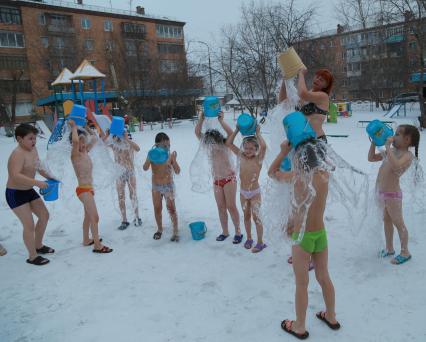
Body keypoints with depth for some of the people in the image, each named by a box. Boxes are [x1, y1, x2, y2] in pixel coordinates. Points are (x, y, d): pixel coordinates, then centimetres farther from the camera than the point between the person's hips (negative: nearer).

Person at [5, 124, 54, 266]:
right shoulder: (18, 154, -24)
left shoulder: (33, 150, 3)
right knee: (29, 225, -7)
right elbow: (15, 176, -36)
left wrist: (48, 176, 6)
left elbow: (38, 167, 20)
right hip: (15, 194, -9)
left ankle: (38, 246, 35)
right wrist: (37, 182, -37)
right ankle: (32, 257, 8)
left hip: (29, 191, 9)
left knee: (44, 215, 16)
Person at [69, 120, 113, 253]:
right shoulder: (75, 154, -15)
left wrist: (85, 128, 13)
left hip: (88, 188, 9)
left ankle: (86, 240, 36)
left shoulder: (85, 151, 7)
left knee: (88, 216, 21)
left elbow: (94, 138, 21)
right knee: (95, 217, -11)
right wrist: (73, 127, -21)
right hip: (83, 189, -9)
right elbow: (75, 140, -36)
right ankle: (97, 245, -6)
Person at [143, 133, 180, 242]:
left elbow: (177, 172, -10)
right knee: (157, 209, 12)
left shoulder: (170, 155, -9)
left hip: (168, 186, -2)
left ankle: (175, 232, 4)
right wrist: (149, 158, -33)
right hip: (156, 187, 2)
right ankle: (159, 230, 31)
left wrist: (174, 160, -25)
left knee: (171, 209, -5)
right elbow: (145, 168, -17)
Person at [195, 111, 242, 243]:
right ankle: (225, 232, 19)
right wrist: (201, 119, -19)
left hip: (229, 178, -5)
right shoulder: (209, 145, 2)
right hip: (216, 180, 5)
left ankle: (238, 232, 8)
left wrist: (221, 120, -29)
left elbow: (231, 133, -27)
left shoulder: (225, 144, -9)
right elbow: (197, 133, -6)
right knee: (221, 207, 9)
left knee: (231, 206, -3)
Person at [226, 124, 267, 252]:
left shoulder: (258, 158, -15)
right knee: (246, 216, 17)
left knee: (256, 217, 1)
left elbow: (263, 146, -35)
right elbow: (229, 143, -4)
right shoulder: (241, 156, -3)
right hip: (243, 192, 5)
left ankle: (260, 242, 15)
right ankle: (249, 238, 33)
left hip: (255, 192, -4)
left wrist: (258, 133, -23)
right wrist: (236, 130, -9)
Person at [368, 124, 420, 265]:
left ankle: (405, 252, 24)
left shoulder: (408, 155, -15)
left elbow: (396, 165, -36)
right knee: (386, 220, 20)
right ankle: (389, 248, 36)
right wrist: (374, 142, 5)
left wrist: (388, 146, -29)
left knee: (398, 223, 7)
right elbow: (371, 158, 16)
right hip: (381, 192, 8)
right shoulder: (391, 152, 9)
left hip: (392, 194, -8)